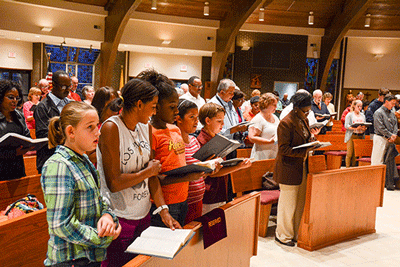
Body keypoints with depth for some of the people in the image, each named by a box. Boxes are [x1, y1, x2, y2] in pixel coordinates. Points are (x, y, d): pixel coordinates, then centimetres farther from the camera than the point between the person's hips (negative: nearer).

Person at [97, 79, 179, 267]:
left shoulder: (146, 127, 7)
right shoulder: (111, 128, -17)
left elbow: (152, 173, 6)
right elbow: (113, 183, -22)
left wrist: (163, 210, -1)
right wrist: (148, 171, -11)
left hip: (143, 214, 7)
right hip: (118, 217, -7)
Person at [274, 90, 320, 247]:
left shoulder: (304, 120, 11)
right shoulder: (286, 123, -16)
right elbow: (284, 149, -18)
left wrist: (311, 138, 3)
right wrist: (305, 151, -24)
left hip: (302, 168, 8)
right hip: (289, 169, -8)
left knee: (300, 203, 13)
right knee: (288, 203, 2)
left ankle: (295, 233, 26)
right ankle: (283, 235, 17)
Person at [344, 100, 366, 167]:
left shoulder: (363, 115, 18)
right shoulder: (349, 115, 3)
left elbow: (365, 126, 16)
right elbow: (346, 125, -7)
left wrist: (364, 128, -8)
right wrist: (355, 128, -21)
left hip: (360, 136, 4)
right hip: (352, 136, -4)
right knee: (350, 154, -6)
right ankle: (348, 168, 0)